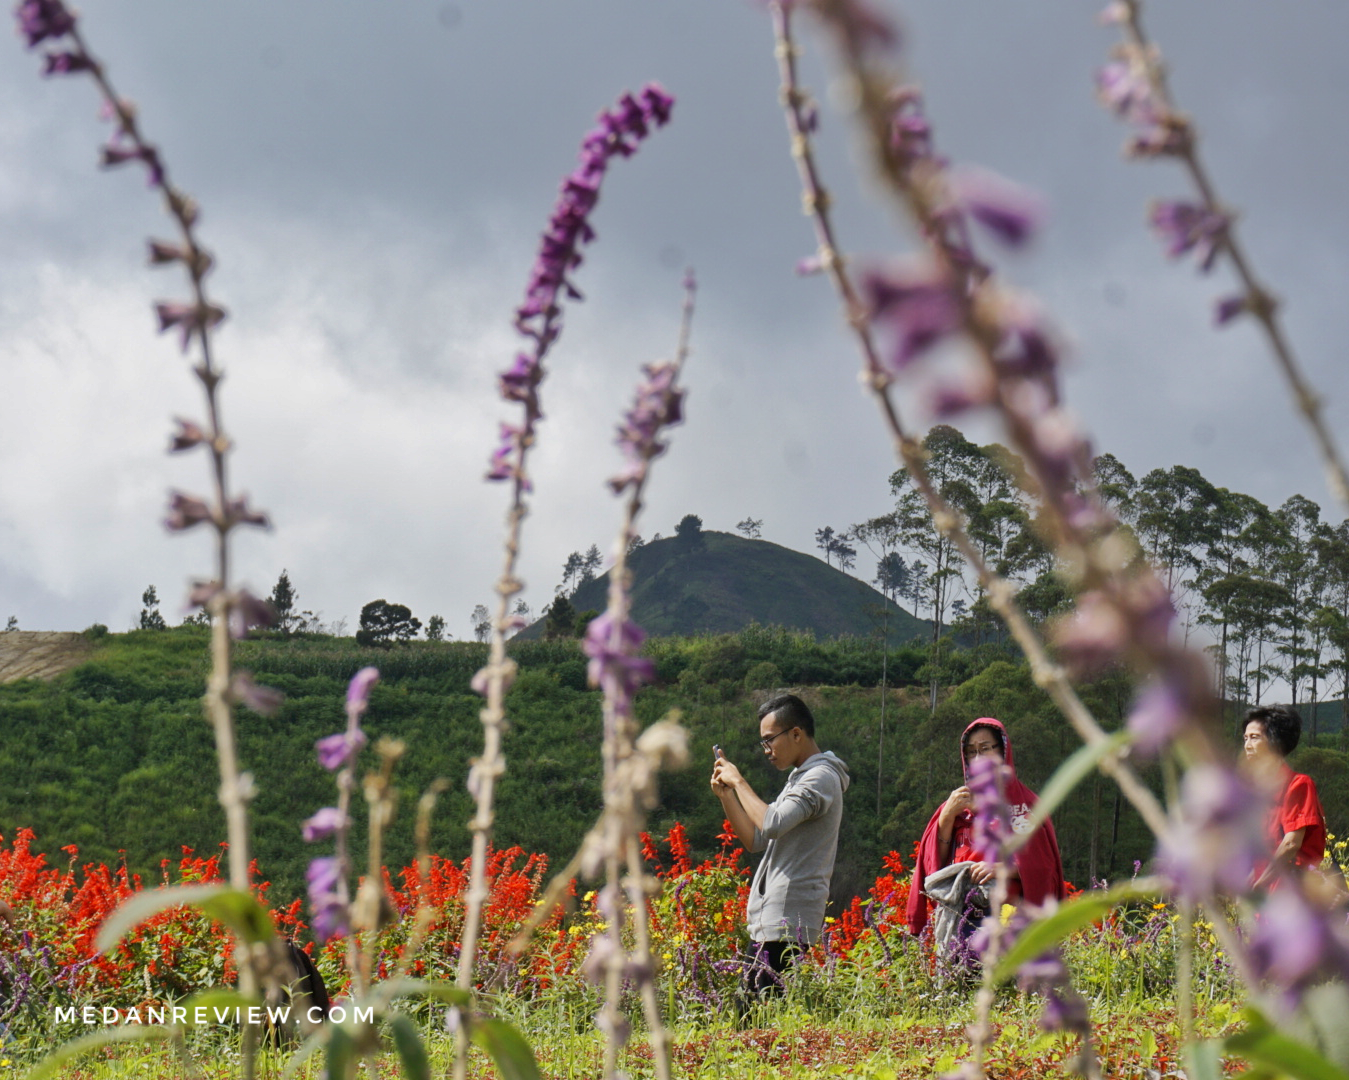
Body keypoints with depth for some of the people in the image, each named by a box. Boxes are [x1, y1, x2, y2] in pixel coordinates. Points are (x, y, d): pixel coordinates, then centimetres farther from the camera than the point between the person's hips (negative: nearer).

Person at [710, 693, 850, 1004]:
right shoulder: (799, 777, 22)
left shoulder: (821, 777, -10)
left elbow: (772, 824, -25)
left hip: (788, 922, -10)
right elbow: (756, 840, 22)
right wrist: (726, 795, 10)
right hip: (770, 919, 10)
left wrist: (739, 782, -12)